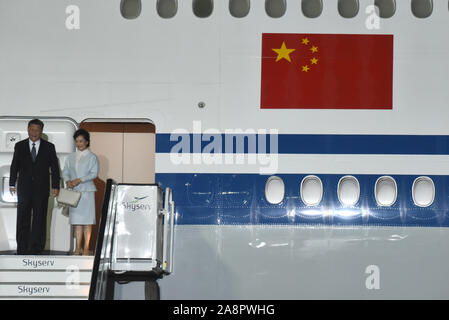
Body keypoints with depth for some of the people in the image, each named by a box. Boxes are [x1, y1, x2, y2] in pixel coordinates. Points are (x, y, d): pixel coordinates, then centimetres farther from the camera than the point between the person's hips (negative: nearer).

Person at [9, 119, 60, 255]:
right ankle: (22, 250, 6)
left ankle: (36, 250, 6)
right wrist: (12, 184, 0)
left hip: (42, 189, 0)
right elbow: (14, 166, 7)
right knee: (22, 219, 1)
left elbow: (55, 167, 4)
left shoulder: (49, 147, 4)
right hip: (24, 188, 1)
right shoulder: (19, 146, 6)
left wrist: (55, 186, -2)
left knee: (39, 219, 1)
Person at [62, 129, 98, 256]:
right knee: (76, 219, 2)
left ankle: (86, 248, 0)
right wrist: (68, 181, -10)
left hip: (87, 190, -4)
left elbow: (94, 173, -8)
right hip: (74, 191, 4)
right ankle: (78, 248, 4)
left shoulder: (92, 157, 0)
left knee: (87, 219, -4)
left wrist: (79, 180, -17)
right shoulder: (71, 157, 14)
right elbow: (65, 172, 11)